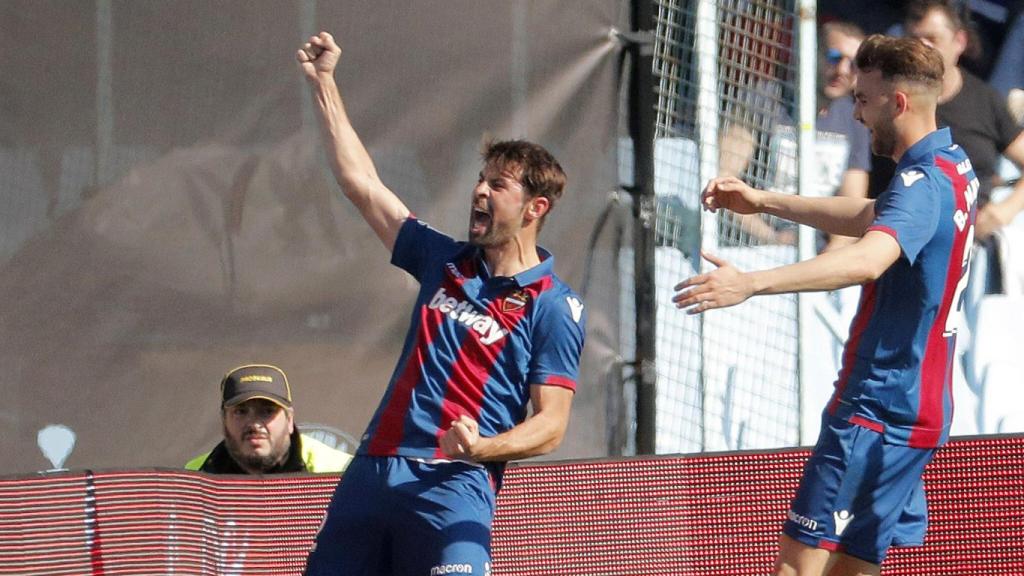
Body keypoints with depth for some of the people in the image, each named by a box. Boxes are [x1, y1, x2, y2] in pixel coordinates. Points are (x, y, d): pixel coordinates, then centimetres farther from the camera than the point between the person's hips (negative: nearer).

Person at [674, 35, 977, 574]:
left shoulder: (922, 183, -19)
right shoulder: (953, 168, 13)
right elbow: (871, 219, 31)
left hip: (877, 409, -10)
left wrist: (751, 283, -47)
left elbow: (868, 260, -38)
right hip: (918, 406, 10)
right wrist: (765, 201, 27)